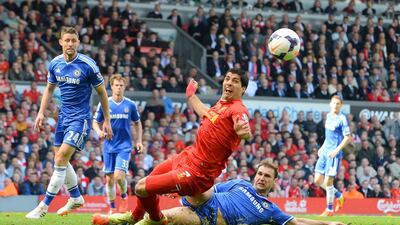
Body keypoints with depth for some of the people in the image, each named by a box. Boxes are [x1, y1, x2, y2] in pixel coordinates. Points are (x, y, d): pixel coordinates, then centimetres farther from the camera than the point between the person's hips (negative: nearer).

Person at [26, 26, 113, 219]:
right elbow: (49, 88, 16)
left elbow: (102, 93, -5)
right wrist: (41, 113, 7)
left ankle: (45, 205, -10)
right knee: (61, 159, 12)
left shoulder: (88, 65, -15)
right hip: (63, 115, 6)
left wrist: (107, 121, -3)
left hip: (80, 118, -6)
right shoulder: (55, 64, 0)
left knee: (61, 159, -14)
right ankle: (76, 198, 31)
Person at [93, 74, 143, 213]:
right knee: (109, 179, 3)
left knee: (119, 176, -17)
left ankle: (124, 197, 12)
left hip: (124, 146, -2)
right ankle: (112, 208, 18)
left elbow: (137, 123, 13)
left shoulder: (130, 105, 0)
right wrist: (99, 131, -16)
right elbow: (95, 122, 6)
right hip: (109, 146, 2)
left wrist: (139, 141, 6)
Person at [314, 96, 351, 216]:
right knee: (318, 180, 6)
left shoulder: (342, 119, -11)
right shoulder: (328, 116, 12)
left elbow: (348, 137, -14)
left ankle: (329, 210, 7)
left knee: (328, 182, -7)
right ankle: (338, 195, 26)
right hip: (325, 152, 8)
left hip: (334, 153, -8)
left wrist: (336, 150, -21)